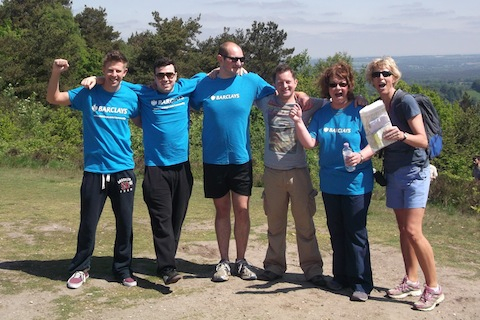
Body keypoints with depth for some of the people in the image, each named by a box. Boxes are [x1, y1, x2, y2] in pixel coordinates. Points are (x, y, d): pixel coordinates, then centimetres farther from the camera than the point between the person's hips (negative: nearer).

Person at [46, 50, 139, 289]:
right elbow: (53, 99, -3)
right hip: (94, 170, -1)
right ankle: (80, 268, 23)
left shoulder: (131, 97, 1)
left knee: (125, 223, 7)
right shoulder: (88, 94, -3)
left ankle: (123, 268, 24)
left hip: (123, 169, 1)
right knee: (88, 223, 6)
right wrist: (56, 73, -17)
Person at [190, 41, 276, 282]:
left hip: (241, 158, 0)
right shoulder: (204, 85, 0)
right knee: (222, 210, 9)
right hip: (214, 159, 0)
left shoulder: (252, 81, -1)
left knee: (241, 209, 2)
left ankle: (241, 261, 17)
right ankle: (224, 262, 20)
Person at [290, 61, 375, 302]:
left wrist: (361, 156, -28)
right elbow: (309, 143, -1)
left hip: (356, 184, -5)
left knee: (356, 234, -2)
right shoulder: (321, 114, 6)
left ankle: (361, 284, 8)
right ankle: (340, 276, 29)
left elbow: (372, 145, -8)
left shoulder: (359, 112, -7)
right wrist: (298, 122, -15)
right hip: (330, 184, 5)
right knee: (336, 232, 15)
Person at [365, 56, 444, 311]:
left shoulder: (406, 102, -12)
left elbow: (423, 140, -18)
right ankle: (411, 282, 20)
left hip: (414, 171, -7)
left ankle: (434, 288, -1)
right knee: (403, 230, 10)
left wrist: (402, 136, -36)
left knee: (413, 231, -12)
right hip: (393, 174, 7)